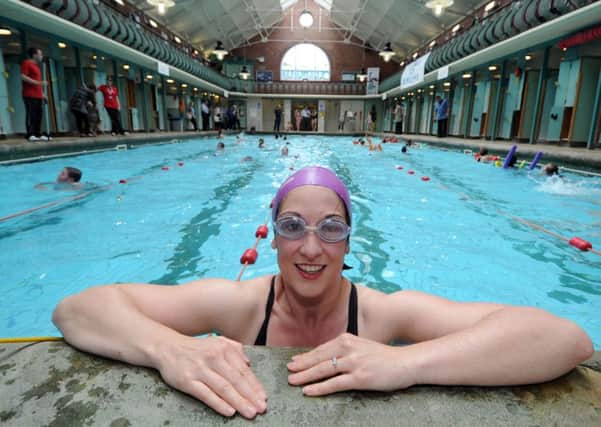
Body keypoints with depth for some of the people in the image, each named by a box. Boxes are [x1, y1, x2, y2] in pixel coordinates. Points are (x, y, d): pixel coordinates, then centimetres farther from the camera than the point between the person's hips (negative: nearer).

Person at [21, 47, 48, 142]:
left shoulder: (36, 66, 24)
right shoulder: (26, 63, -2)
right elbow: (23, 77, -13)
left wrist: (42, 94, 21)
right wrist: (38, 83, -20)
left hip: (38, 95, 9)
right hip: (29, 95, -9)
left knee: (38, 115, 5)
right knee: (30, 115, -11)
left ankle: (38, 134, 7)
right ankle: (30, 135, -12)